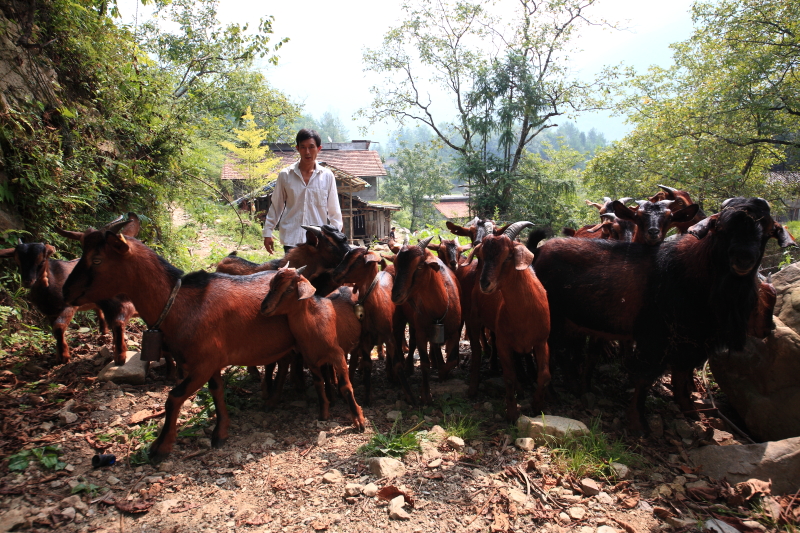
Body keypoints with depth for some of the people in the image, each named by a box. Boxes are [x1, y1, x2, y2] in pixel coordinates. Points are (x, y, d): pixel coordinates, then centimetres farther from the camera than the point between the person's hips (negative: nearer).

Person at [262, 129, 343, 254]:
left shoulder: (327, 176, 3)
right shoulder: (285, 175, 3)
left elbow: (334, 210, 6)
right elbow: (276, 206, 11)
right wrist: (267, 232, 10)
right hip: (291, 238, 0)